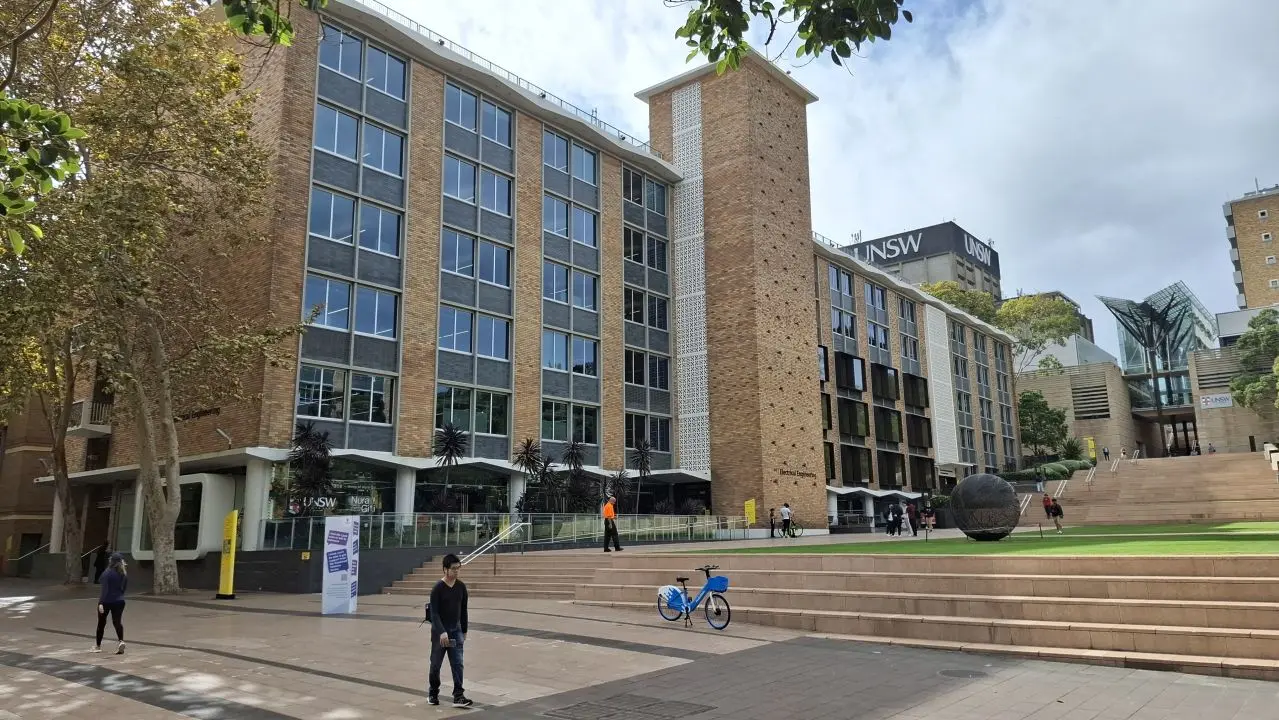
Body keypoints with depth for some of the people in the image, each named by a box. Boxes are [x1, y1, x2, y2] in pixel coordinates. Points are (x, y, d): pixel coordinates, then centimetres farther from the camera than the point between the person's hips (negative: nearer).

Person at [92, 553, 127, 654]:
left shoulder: (107, 573, -14)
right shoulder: (124, 573, 4)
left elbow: (105, 589, -19)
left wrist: (101, 603, -20)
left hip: (106, 601, -4)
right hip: (119, 601, 4)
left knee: (101, 623, 14)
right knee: (117, 621, 3)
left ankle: (98, 645, 26)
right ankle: (121, 641, -22)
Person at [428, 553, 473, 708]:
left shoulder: (461, 586, 1)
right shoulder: (438, 588, -15)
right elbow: (434, 613, -18)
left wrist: (464, 631, 12)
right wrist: (441, 632, -28)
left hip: (456, 630, 4)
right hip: (440, 631, -4)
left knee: (457, 663, -4)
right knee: (436, 664, 8)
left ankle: (458, 696, -3)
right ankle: (433, 693, 27)